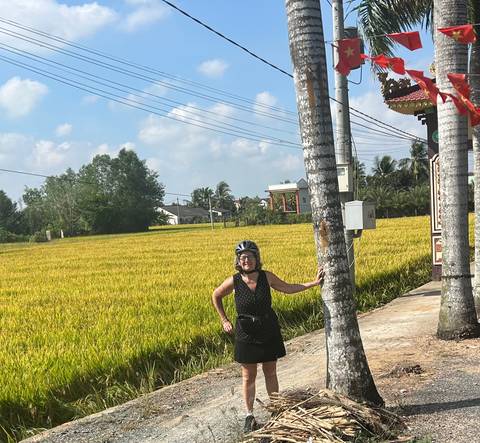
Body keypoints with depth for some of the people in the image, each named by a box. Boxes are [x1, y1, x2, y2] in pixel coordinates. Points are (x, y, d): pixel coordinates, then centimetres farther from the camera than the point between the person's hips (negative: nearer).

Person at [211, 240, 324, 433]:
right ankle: (249, 416, 19)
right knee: (248, 376, 7)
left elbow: (287, 288, 7)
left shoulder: (267, 277, -9)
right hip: (246, 334, -2)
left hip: (269, 331, 2)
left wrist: (314, 282, 3)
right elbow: (215, 296, 5)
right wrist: (224, 320, 2)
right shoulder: (233, 282, -14)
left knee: (270, 373, 12)